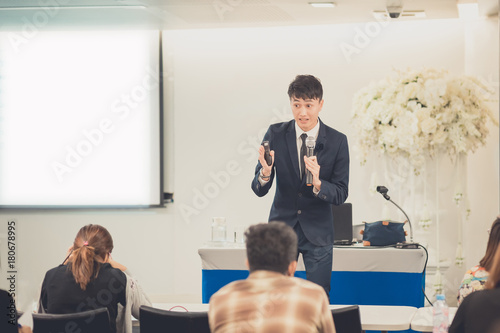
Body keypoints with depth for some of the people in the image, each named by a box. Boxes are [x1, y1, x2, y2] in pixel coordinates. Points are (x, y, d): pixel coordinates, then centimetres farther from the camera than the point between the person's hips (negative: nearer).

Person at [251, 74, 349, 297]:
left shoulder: (337, 141, -7)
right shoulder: (276, 135, -6)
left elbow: (341, 195, -8)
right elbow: (259, 191, -6)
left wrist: (318, 183, -28)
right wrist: (265, 172, -29)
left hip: (318, 232, -1)